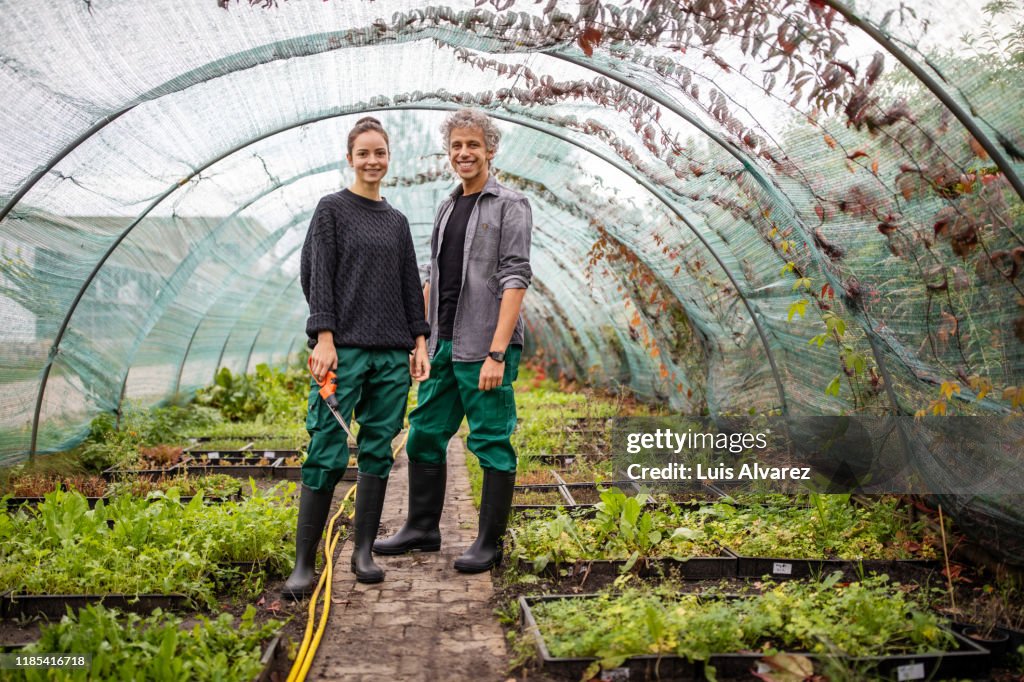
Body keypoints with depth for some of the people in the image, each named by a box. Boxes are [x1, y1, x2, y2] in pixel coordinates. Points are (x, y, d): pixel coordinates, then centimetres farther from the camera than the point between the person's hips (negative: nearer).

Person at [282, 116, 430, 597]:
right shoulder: (332, 209, 4)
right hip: (344, 349, -5)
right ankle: (304, 563, 0)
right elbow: (317, 277, -3)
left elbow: (410, 287, 16)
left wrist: (420, 343, 8)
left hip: (391, 353, 5)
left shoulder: (397, 222, 17)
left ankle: (363, 552, 14)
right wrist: (324, 338, -13)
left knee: (378, 449, 5)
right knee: (327, 454, -7)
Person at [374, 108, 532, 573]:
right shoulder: (447, 208, 18)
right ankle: (422, 529, 26)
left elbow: (515, 280, -13)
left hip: (484, 348, -8)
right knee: (425, 435, 12)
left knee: (492, 444, -1)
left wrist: (496, 353, -20)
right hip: (443, 346, 8)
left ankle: (490, 544, 10)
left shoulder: (510, 206, -4)